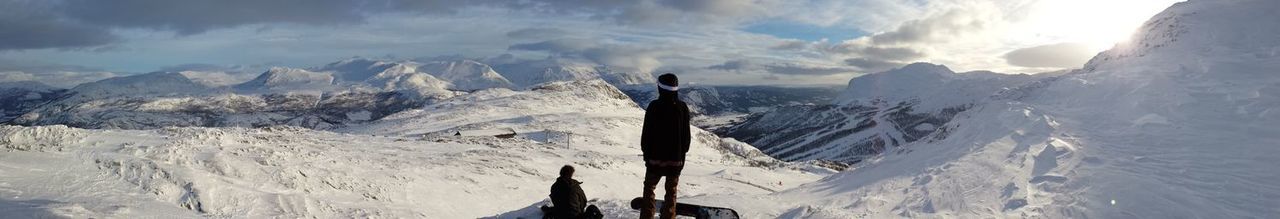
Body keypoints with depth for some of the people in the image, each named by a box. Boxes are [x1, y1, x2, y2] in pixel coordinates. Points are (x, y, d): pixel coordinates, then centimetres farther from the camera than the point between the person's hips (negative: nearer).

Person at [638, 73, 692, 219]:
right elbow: (686, 135, 3)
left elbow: (646, 132, -7)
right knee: (671, 191, 12)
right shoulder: (683, 107, -3)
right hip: (676, 159, 2)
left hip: (655, 157, -2)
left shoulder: (654, 106, -12)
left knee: (649, 188, 11)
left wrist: (646, 152, 5)